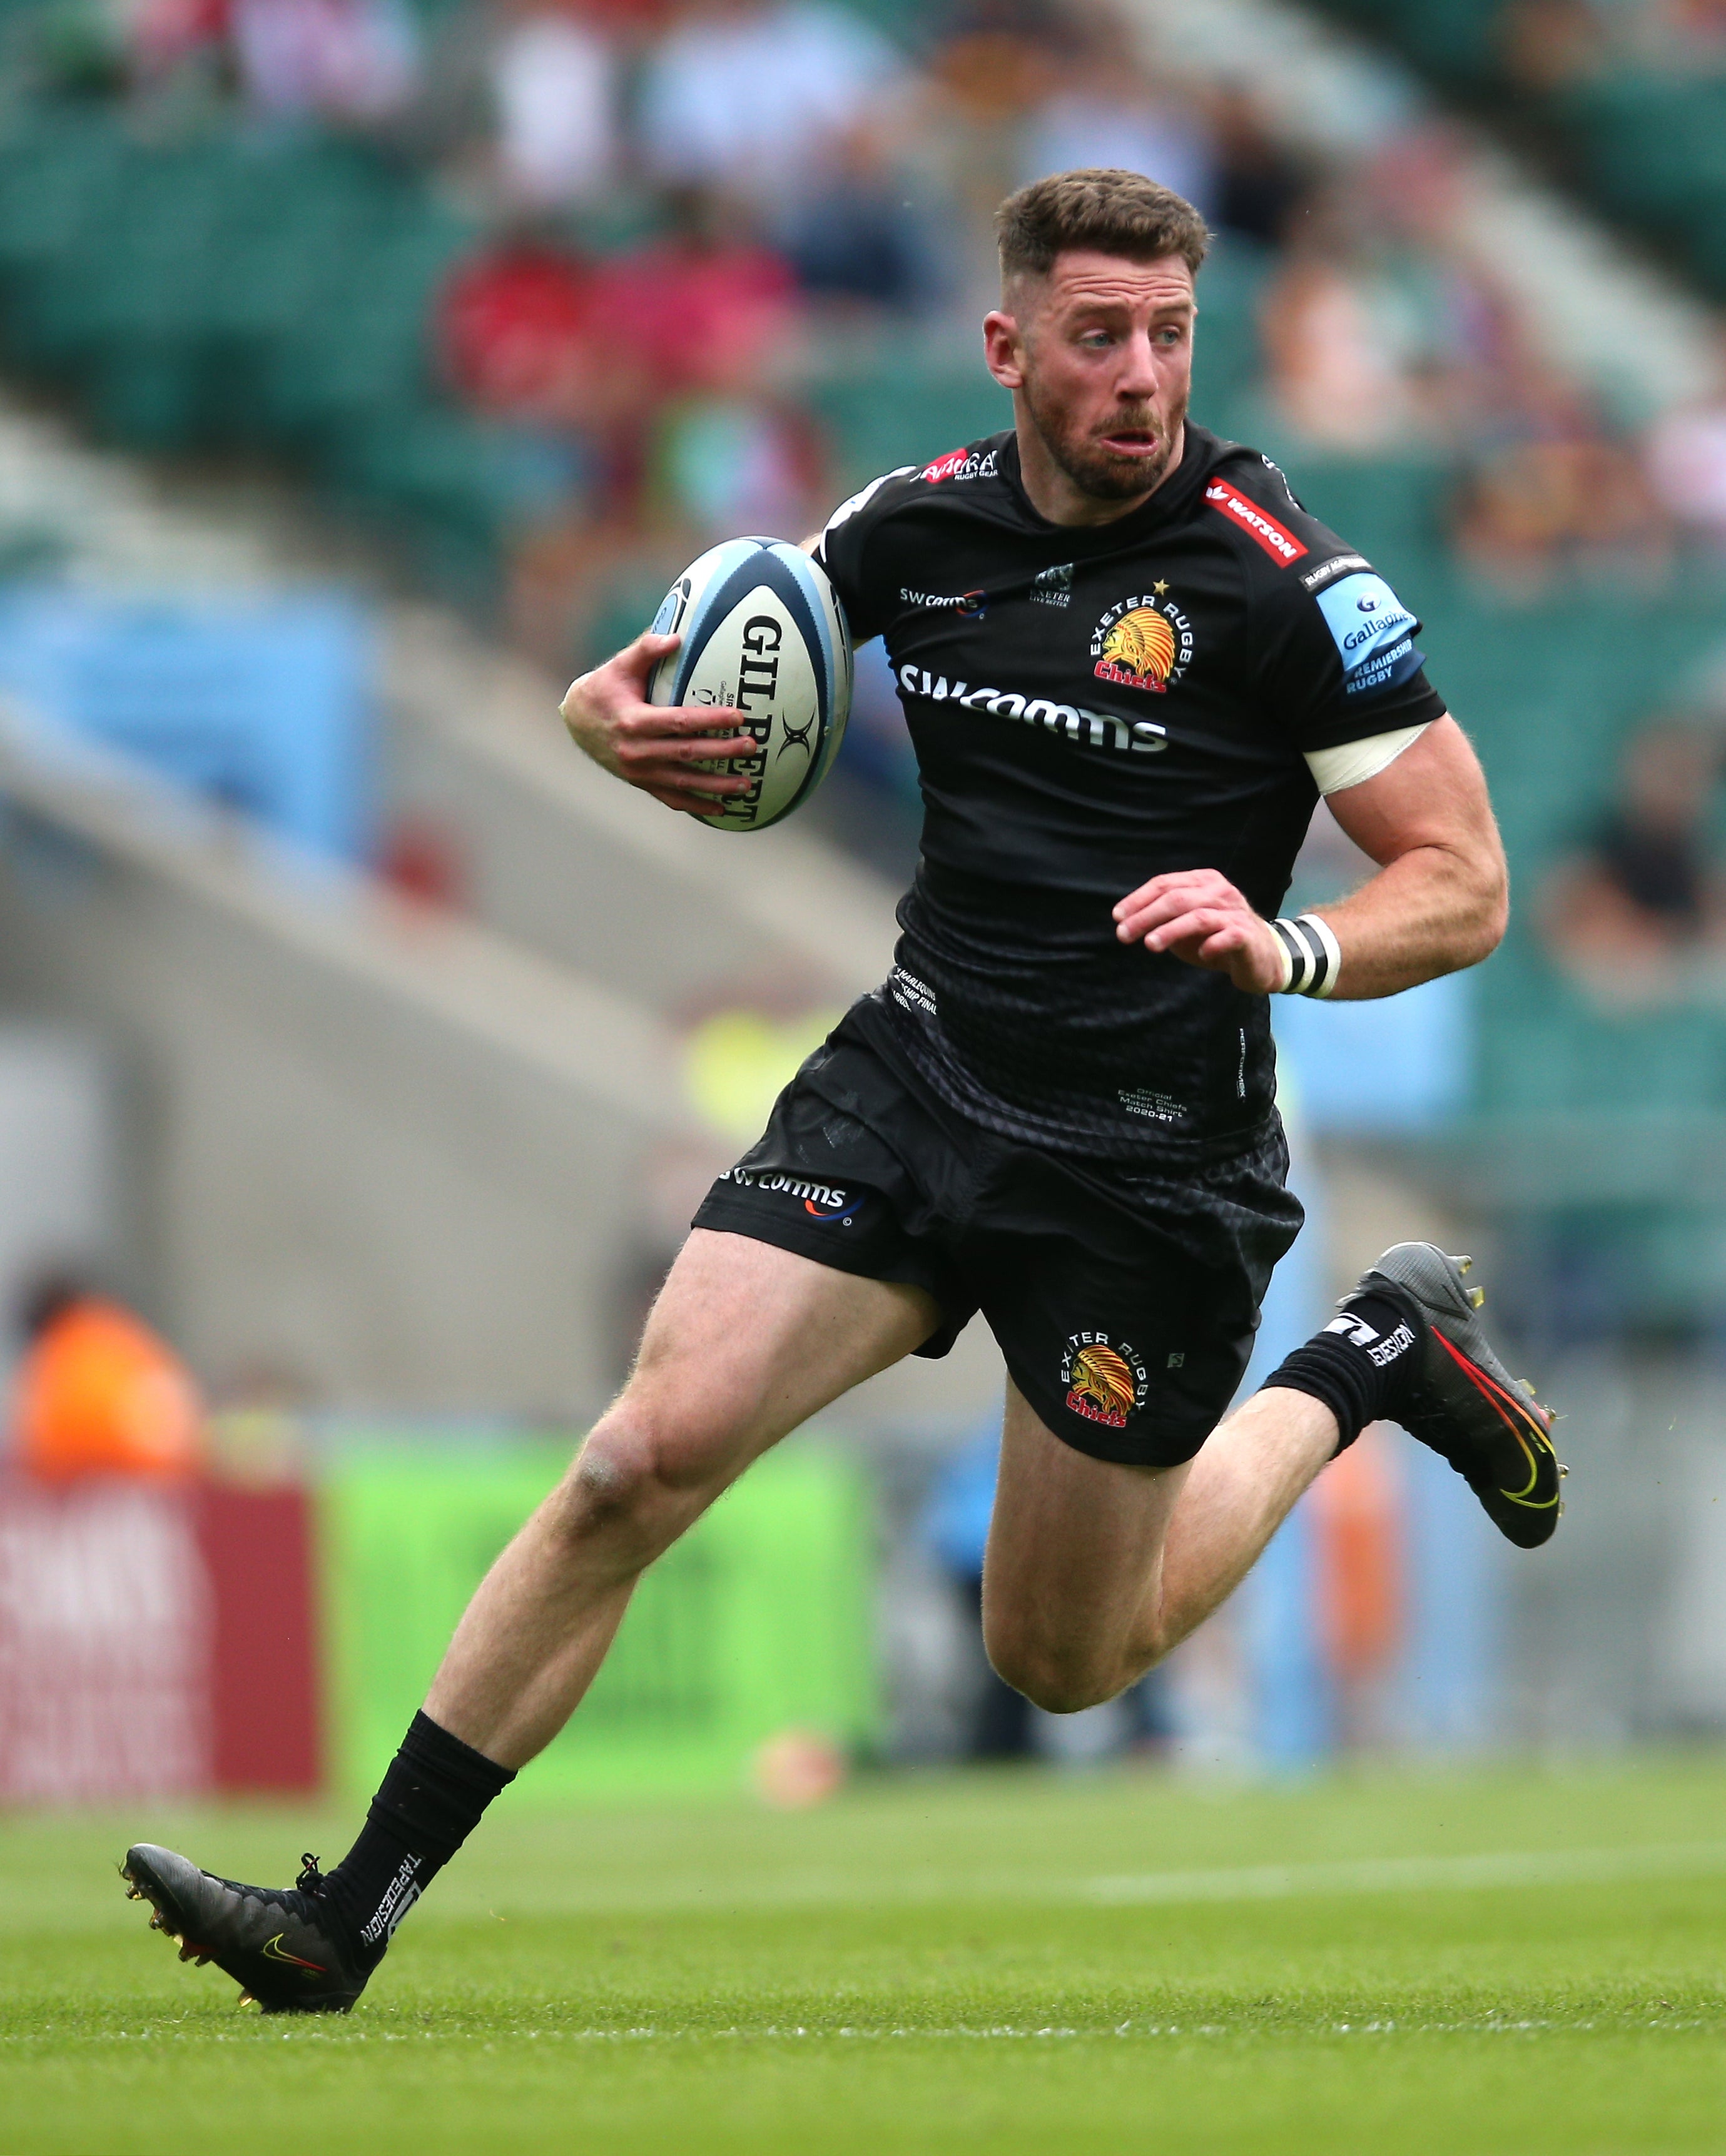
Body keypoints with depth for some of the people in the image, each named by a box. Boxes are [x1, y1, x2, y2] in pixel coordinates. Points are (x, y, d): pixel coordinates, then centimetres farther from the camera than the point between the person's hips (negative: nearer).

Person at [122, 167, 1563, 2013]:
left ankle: (1367, 1368, 32)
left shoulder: (1282, 581, -15)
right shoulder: (920, 523, 0)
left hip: (1151, 1168, -3)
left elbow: (1464, 884, -11)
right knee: (649, 1451, -15)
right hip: (914, 1078, 3)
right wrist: (614, 710, -7)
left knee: (1063, 1662, 9)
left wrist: (1285, 946, -31)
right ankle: (345, 1926, -13)